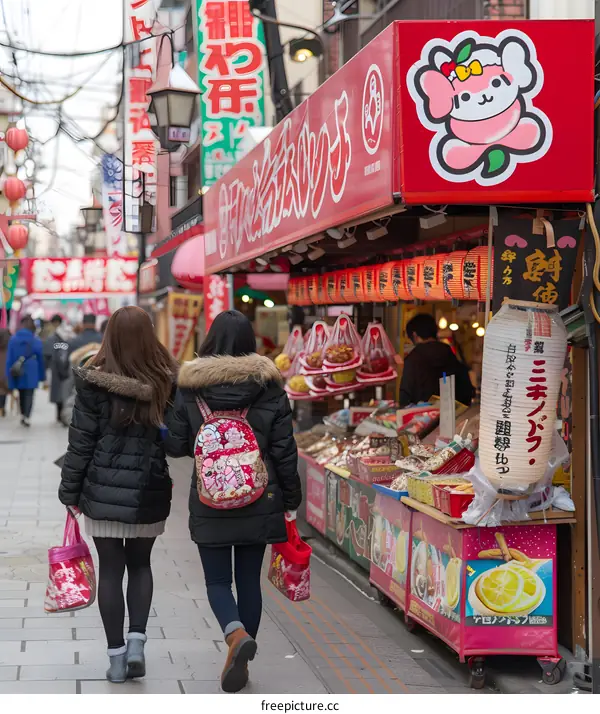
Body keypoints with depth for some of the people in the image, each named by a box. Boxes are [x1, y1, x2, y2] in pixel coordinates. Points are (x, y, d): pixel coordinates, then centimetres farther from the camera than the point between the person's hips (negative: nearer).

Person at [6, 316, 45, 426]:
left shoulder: (13, 339, -2)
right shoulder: (36, 341, -6)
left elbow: (9, 359, -2)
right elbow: (41, 360, 1)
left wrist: (9, 375, 1)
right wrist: (42, 376, 11)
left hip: (17, 374, 2)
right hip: (31, 374, -2)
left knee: (21, 394, 20)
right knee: (29, 395, 0)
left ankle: (23, 415, 30)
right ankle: (26, 417, -15)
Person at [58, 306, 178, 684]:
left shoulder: (94, 382, -10)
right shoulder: (169, 380, -5)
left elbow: (81, 441, -6)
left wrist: (70, 490, 3)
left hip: (104, 489, -1)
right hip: (150, 490, 2)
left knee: (110, 569, 8)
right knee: (140, 564, 19)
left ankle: (117, 655, 10)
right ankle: (137, 641, 5)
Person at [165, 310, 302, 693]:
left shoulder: (189, 388, -5)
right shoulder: (270, 388, -3)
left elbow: (175, 445, -1)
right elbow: (285, 452, -2)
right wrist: (291, 502, 7)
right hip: (259, 503, 1)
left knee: (218, 580, 8)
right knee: (249, 581, 11)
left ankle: (236, 634, -20)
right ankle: (240, 663, 16)